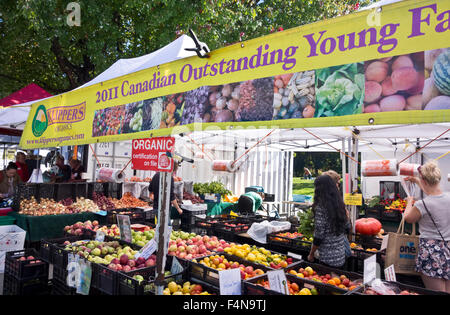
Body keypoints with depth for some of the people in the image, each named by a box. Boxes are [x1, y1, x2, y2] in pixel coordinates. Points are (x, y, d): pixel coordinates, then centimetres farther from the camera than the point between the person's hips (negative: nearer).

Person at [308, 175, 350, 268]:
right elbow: (347, 227, 12)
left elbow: (318, 236, -17)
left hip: (328, 258, -7)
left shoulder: (320, 207, -18)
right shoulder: (339, 204, 3)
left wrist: (311, 254, -4)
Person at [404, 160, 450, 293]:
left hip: (431, 252, -6)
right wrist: (416, 180, 37)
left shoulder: (422, 205, -20)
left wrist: (409, 202, 20)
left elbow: (408, 218, 3)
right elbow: (432, 191, 23)